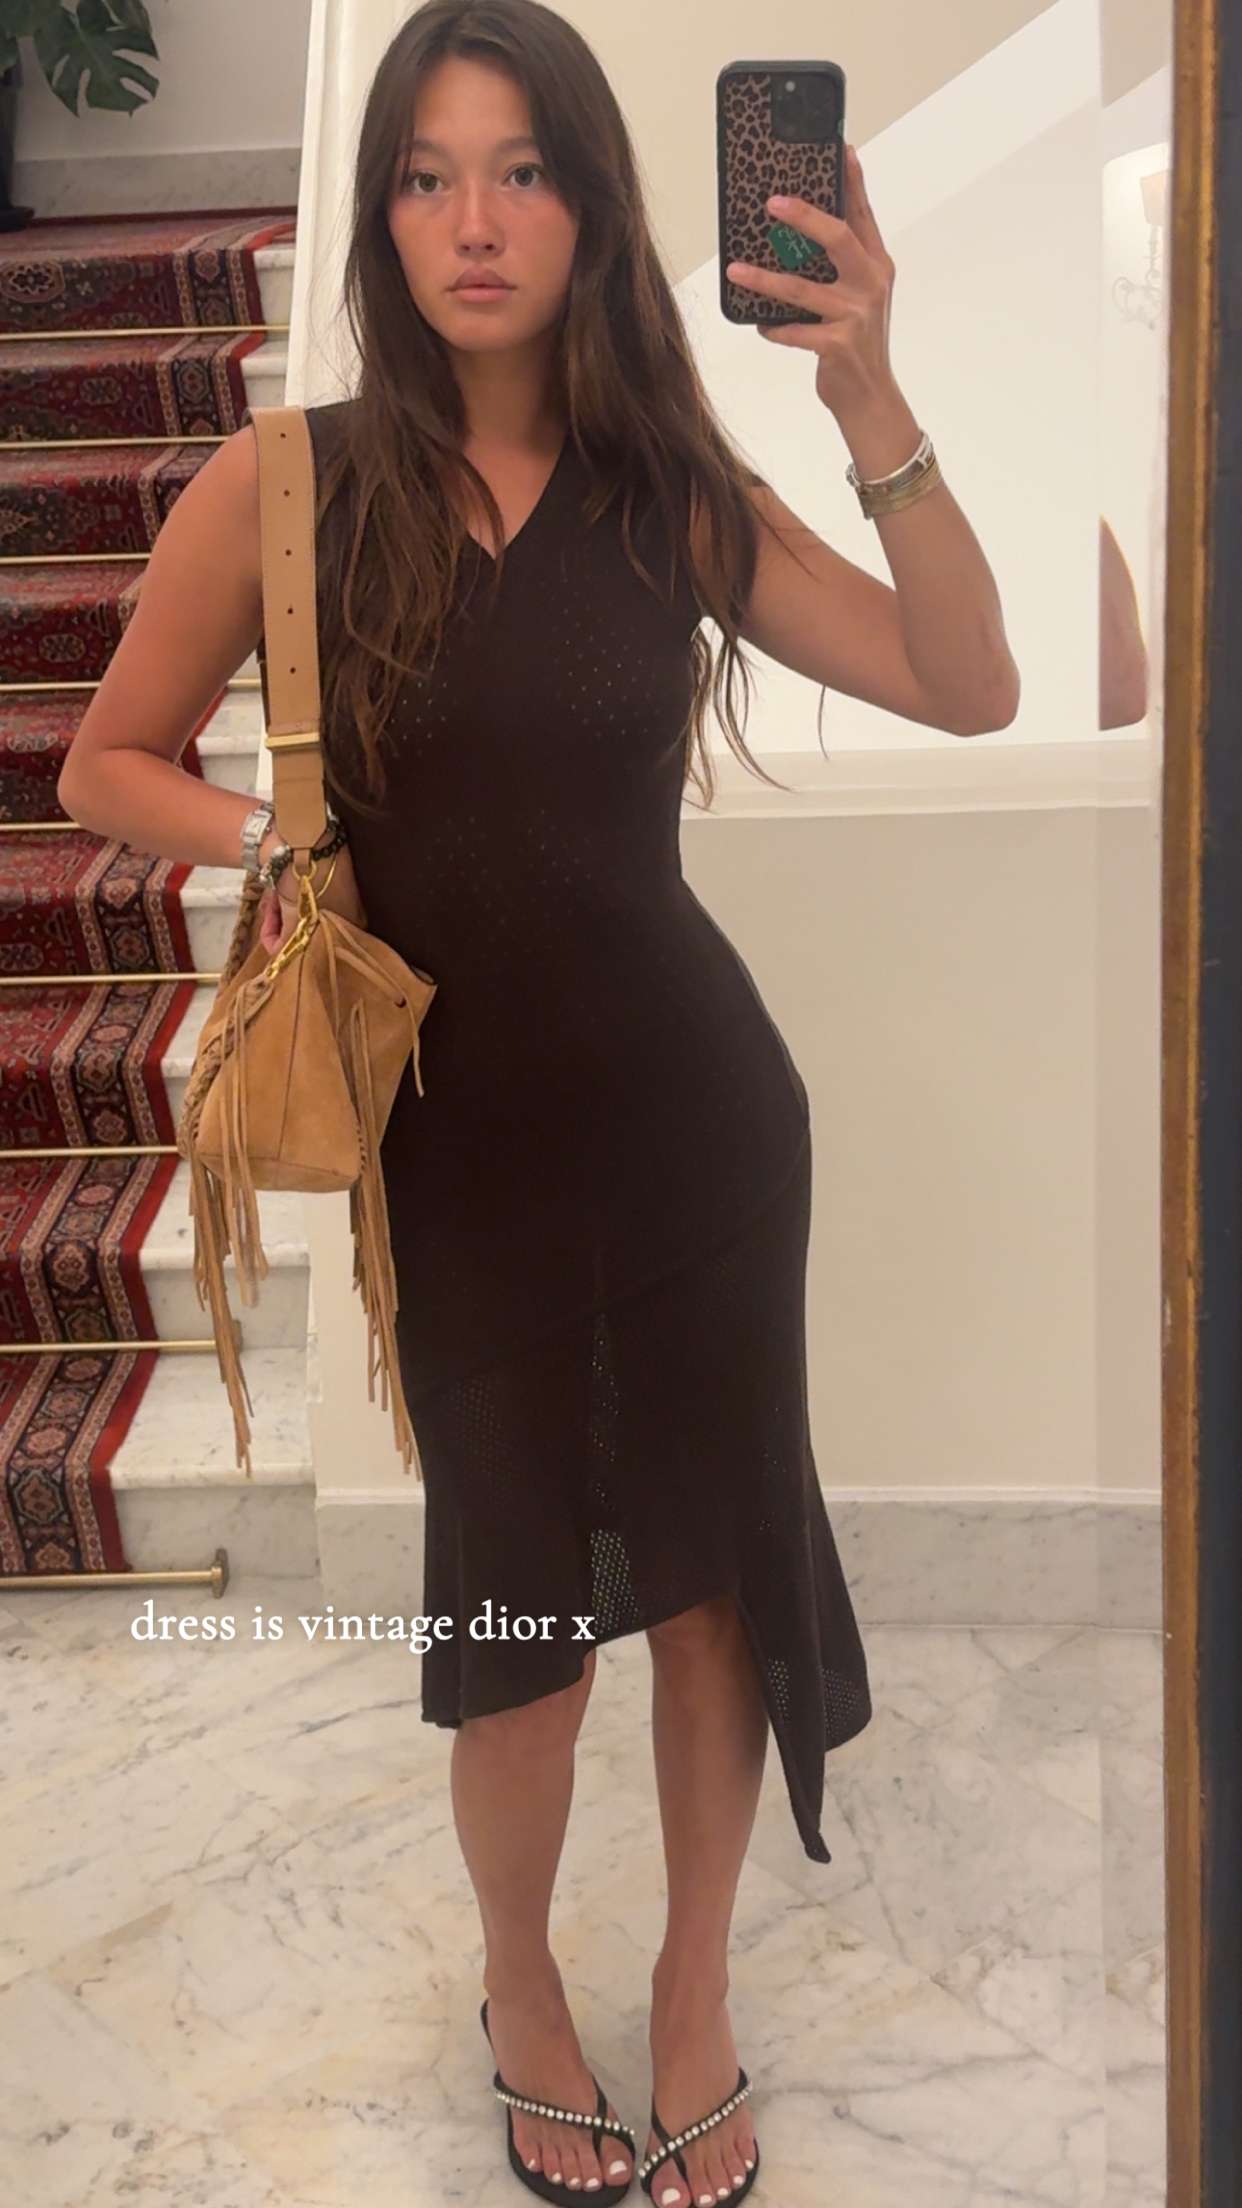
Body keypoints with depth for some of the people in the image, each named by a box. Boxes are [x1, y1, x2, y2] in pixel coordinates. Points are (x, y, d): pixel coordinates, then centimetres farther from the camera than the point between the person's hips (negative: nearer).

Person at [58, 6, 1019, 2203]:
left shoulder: (672, 485, 0)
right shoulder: (286, 483, -6)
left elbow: (971, 689, -6)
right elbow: (106, 765, 5)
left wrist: (869, 403, -16)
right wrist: (273, 841, -14)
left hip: (694, 1108, 2)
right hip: (457, 1133, -1)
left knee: (717, 1562, 11)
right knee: (521, 1602, 10)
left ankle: (696, 1989, 39)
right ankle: (518, 1986, 41)